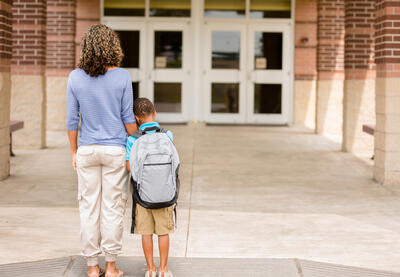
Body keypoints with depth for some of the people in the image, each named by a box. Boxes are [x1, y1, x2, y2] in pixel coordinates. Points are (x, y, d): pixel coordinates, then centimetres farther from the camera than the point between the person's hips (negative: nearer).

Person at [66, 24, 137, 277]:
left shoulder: (76, 78, -3)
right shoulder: (122, 77, -8)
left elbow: (72, 120, 1)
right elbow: (128, 119, -5)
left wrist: (74, 152, 11)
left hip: (87, 150, 2)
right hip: (115, 150, -2)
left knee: (89, 207, 8)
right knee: (113, 208, 6)